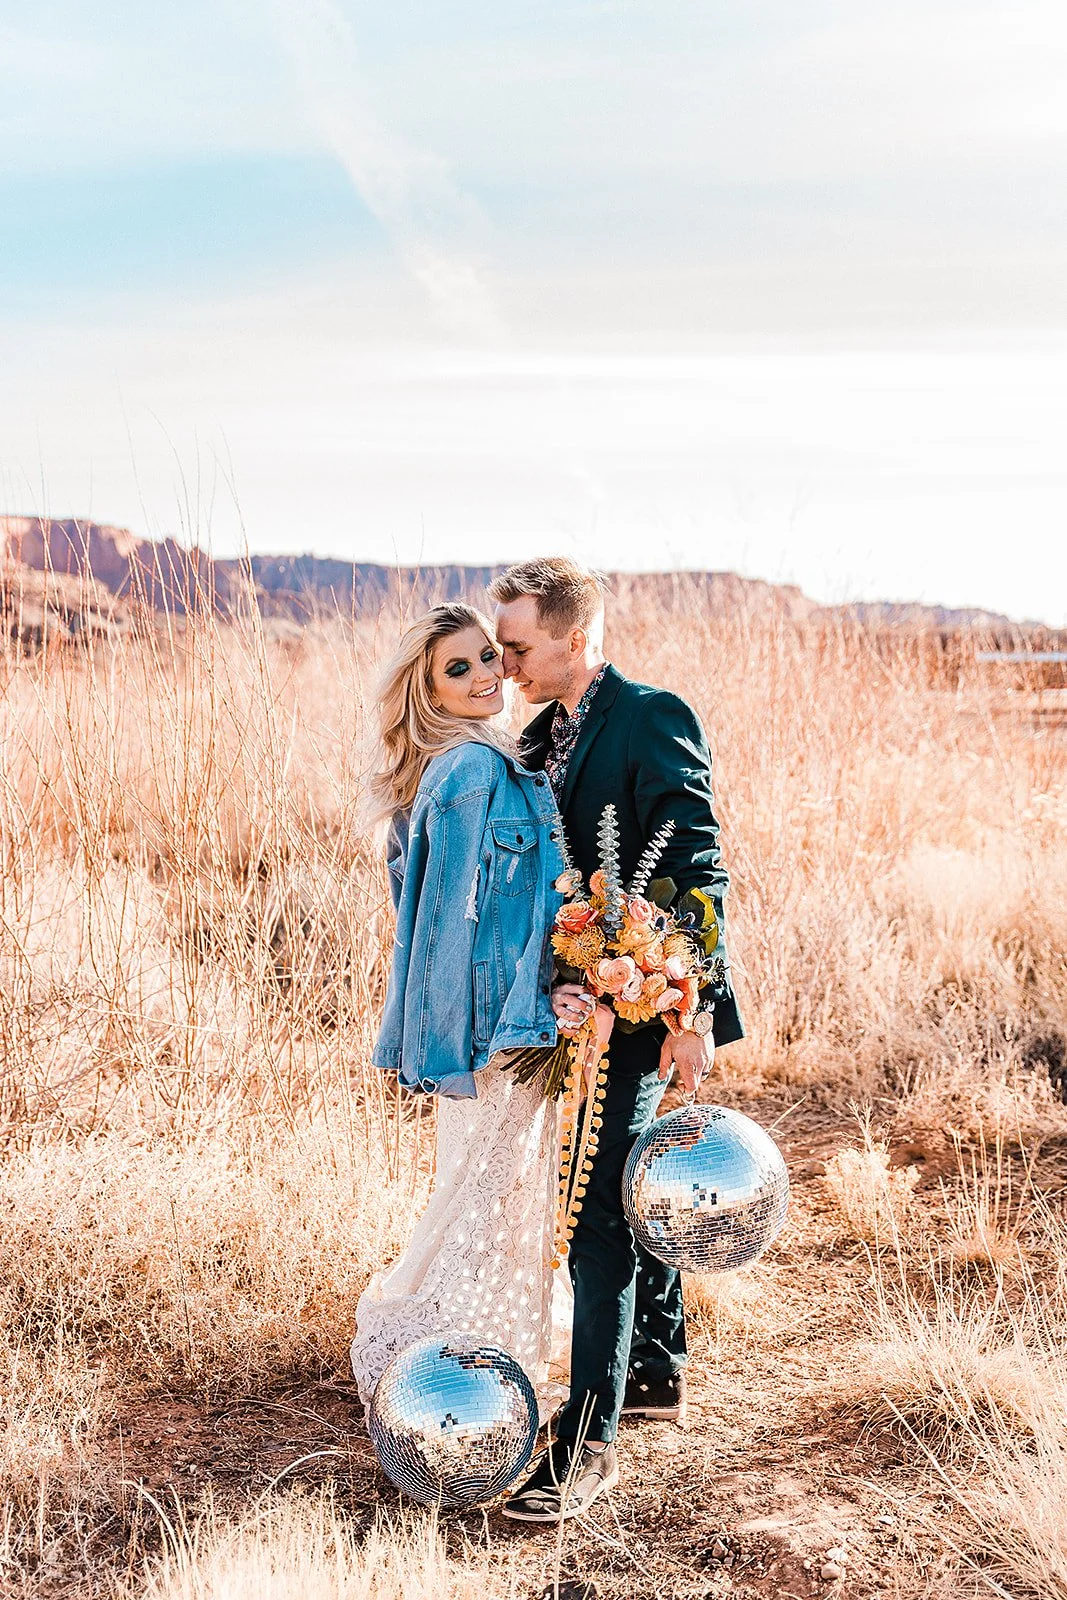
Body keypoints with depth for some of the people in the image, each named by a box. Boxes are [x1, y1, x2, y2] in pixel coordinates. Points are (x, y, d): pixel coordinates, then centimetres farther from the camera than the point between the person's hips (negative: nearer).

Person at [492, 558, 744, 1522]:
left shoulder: (653, 720, -15)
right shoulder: (541, 739, 11)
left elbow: (698, 872, -18)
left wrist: (694, 1014, -20)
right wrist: (550, 982, -7)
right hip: (593, 1000, 9)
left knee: (598, 1210, -9)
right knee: (633, 1187, 20)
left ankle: (587, 1443, -2)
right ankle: (659, 1372, 37)